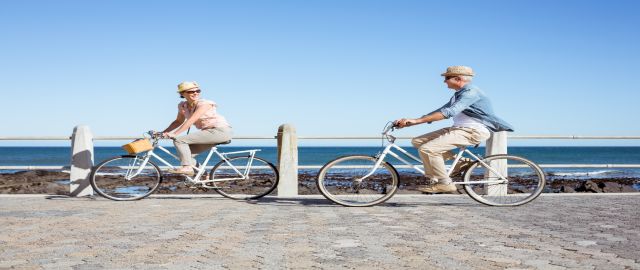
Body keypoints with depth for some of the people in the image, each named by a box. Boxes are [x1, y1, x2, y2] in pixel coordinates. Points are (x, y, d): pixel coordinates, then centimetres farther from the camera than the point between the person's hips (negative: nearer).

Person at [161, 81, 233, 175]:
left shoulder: (204, 104, -17)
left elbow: (191, 120, -28)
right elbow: (178, 121, 16)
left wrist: (174, 134, -35)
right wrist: (163, 132, 2)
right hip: (208, 132, 8)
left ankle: (187, 167, -15)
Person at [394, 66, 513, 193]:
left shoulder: (471, 92, -14)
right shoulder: (459, 94, 20)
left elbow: (449, 112, -27)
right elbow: (442, 110, 15)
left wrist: (416, 120, -30)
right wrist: (409, 122, 3)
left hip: (473, 131, -11)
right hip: (460, 129, 11)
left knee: (427, 149, -23)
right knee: (418, 141, 2)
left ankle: (445, 184, -13)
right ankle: (459, 161, 2)